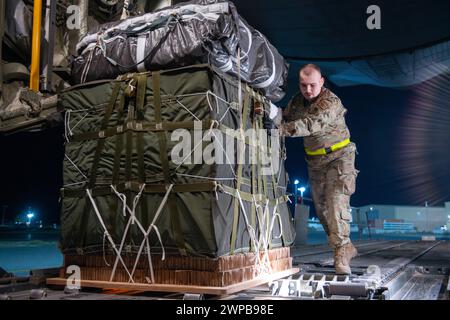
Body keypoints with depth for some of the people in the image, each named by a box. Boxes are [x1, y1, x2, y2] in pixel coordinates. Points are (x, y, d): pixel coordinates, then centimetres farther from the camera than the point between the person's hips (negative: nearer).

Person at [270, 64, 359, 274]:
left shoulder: (331, 103, -22)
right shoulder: (297, 101, 2)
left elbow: (310, 124, -37)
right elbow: (284, 120, -3)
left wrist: (282, 129, -48)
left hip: (338, 157, -6)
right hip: (315, 162, 7)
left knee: (336, 203, -19)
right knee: (321, 208, 8)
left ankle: (341, 253, -16)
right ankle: (347, 248, 22)